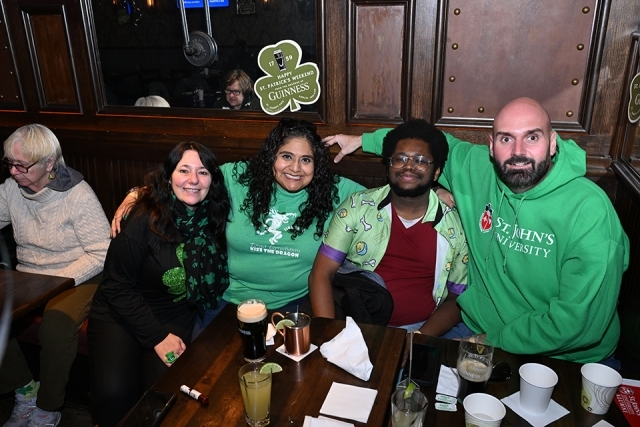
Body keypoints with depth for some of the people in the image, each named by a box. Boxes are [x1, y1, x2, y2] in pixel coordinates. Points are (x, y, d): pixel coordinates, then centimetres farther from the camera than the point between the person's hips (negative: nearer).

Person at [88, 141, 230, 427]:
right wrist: (157, 336, -16)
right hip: (121, 313, -2)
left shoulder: (213, 217, -6)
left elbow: (214, 280, 4)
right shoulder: (146, 218, -17)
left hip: (176, 316, 3)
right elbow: (117, 286, -12)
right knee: (114, 393, -21)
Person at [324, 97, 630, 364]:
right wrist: (363, 140, 19)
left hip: (566, 356, -2)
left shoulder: (589, 210, -20)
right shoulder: (475, 167, -6)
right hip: (477, 329, 3)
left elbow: (581, 322, -21)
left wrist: (494, 340, -16)